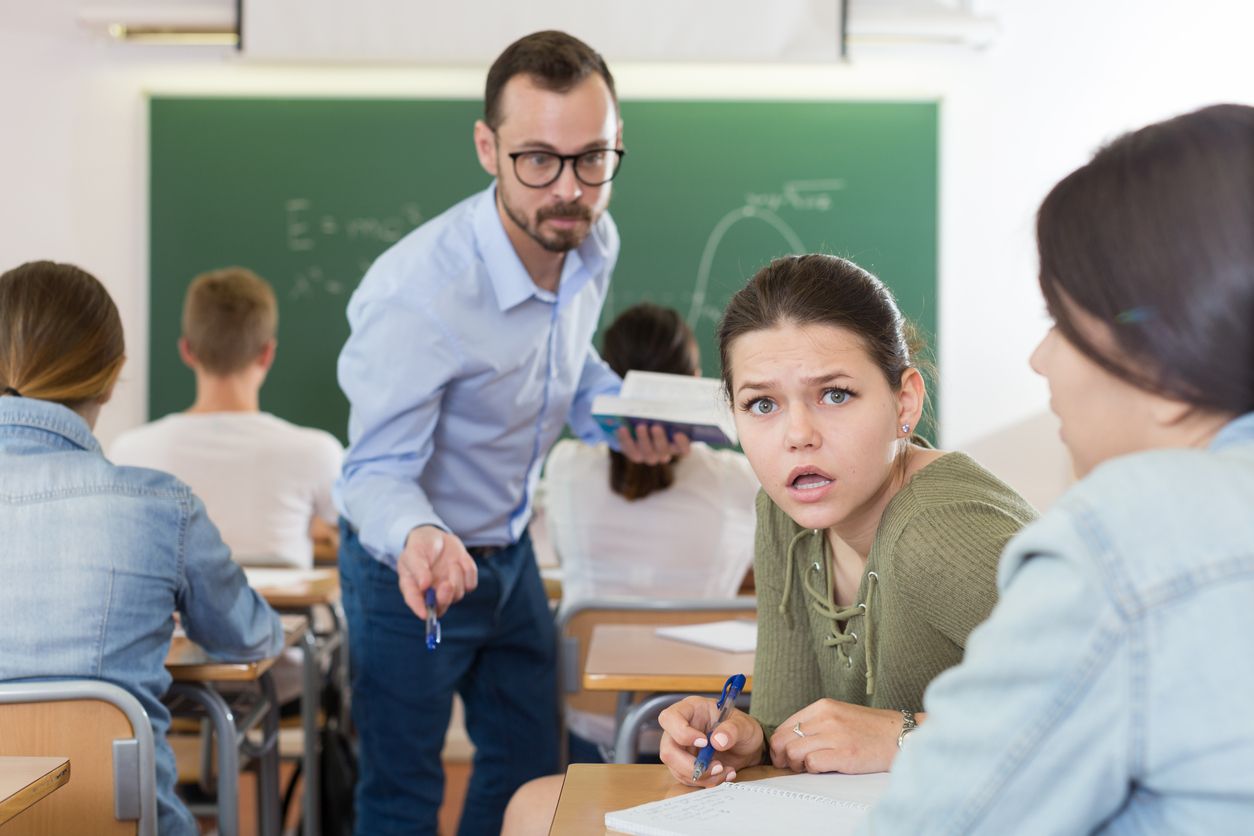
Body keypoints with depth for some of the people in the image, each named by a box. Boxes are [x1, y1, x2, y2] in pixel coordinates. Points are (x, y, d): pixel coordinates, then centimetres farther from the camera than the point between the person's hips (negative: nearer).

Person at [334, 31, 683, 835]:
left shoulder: (594, 243, -11)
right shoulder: (415, 292, -35)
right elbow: (376, 470, -28)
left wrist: (626, 416, -10)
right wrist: (416, 539, -50)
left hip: (510, 552, 7)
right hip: (410, 567, -7)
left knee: (532, 769, 21)